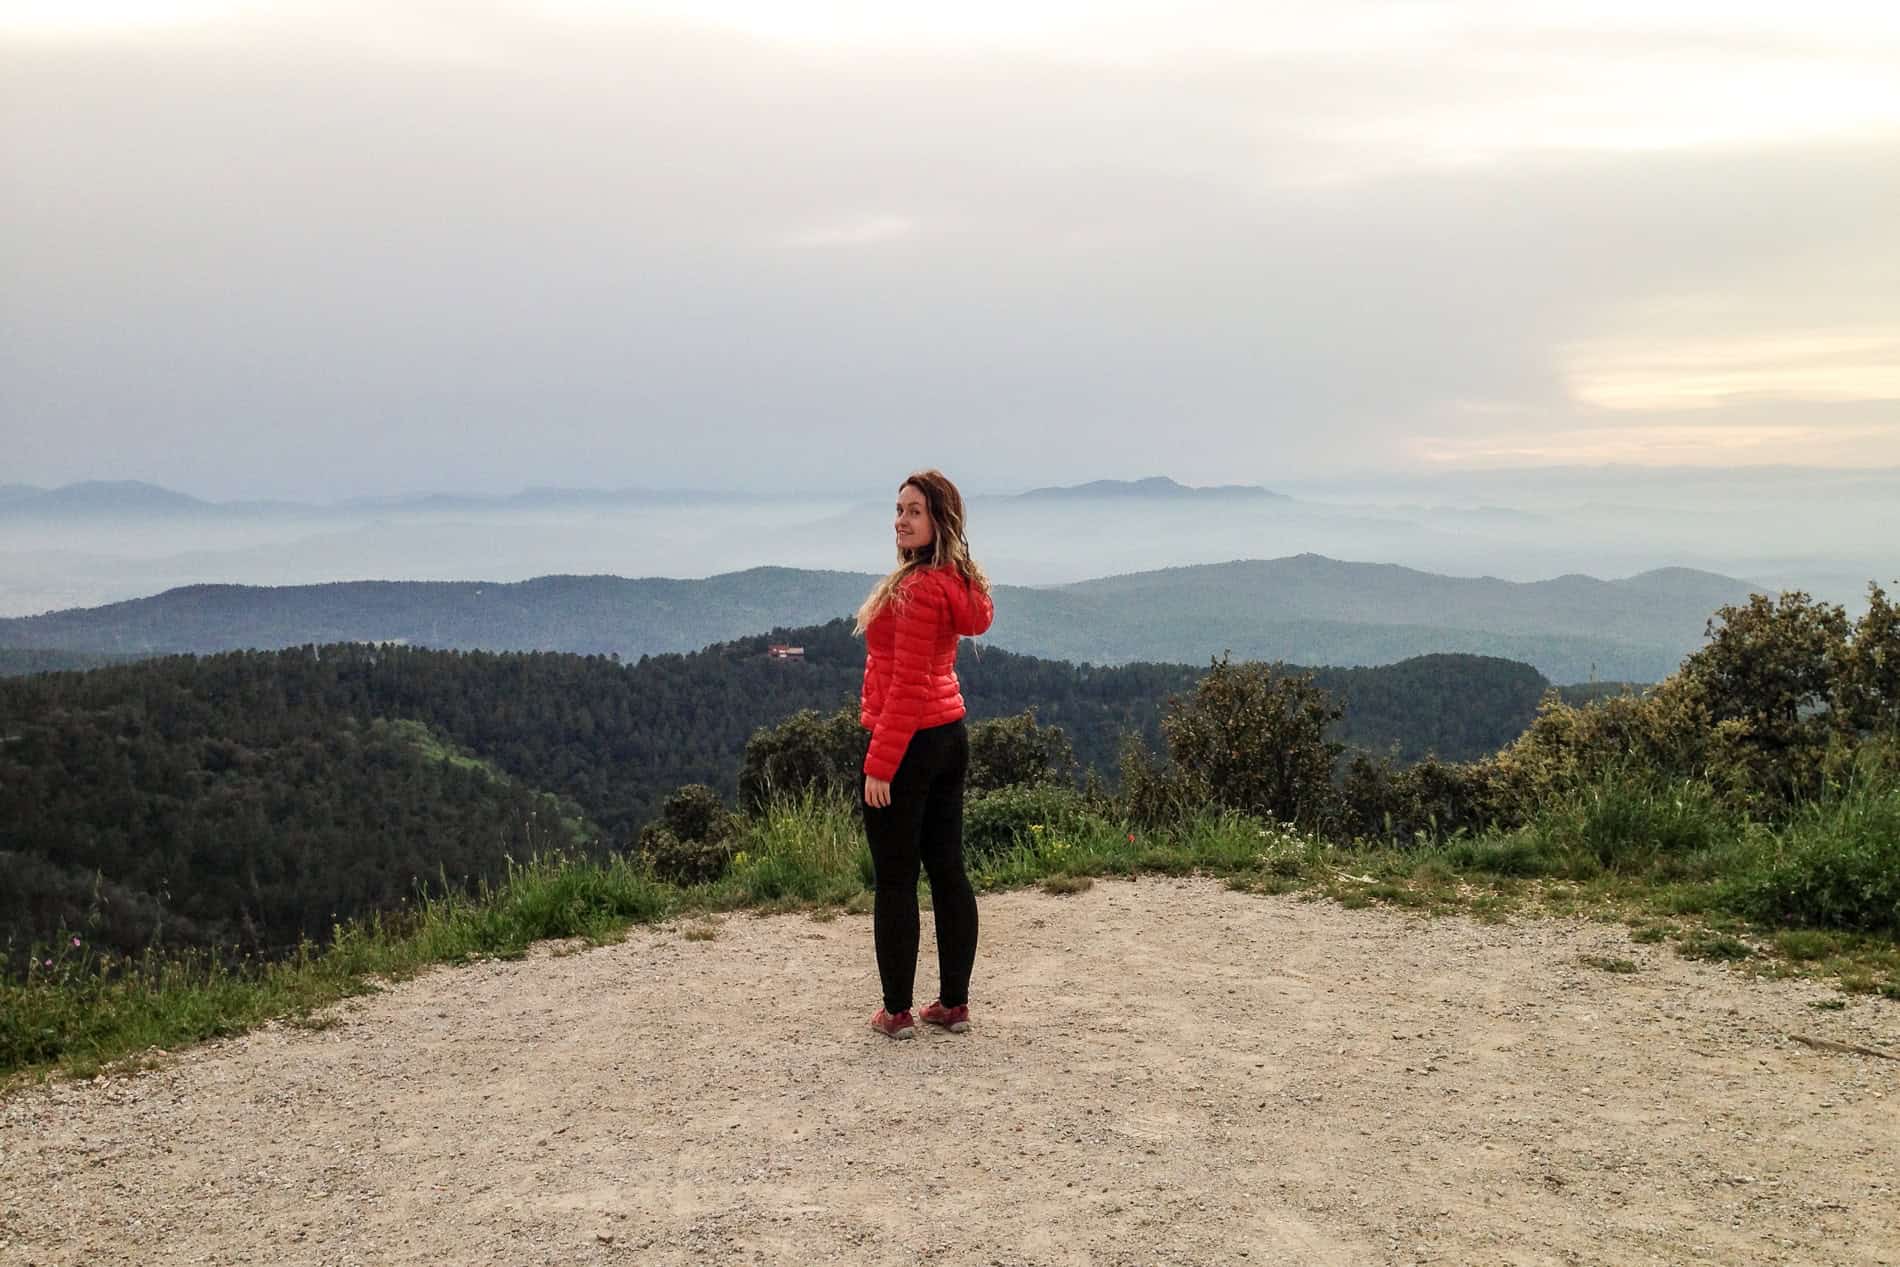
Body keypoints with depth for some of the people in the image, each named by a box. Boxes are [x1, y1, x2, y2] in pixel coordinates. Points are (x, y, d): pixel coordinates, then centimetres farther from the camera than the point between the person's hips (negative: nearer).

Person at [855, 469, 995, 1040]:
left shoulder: (919, 588, -18)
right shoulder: (957, 582, 10)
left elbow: (907, 685, -20)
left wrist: (879, 764, -18)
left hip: (909, 743, -9)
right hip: (950, 736, 9)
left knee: (895, 880, 0)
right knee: (948, 869, 11)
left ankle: (897, 1012, 7)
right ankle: (954, 1004, 18)